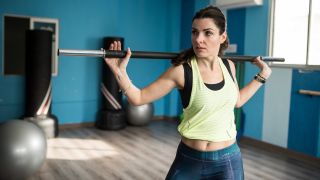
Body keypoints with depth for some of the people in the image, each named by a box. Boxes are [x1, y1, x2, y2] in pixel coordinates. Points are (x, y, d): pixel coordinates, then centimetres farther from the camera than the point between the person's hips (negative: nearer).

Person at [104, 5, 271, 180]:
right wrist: (119, 71, -25)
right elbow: (139, 98, -11)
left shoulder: (228, 66, -2)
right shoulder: (181, 70, -15)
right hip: (190, 159, -3)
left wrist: (262, 76, 18)